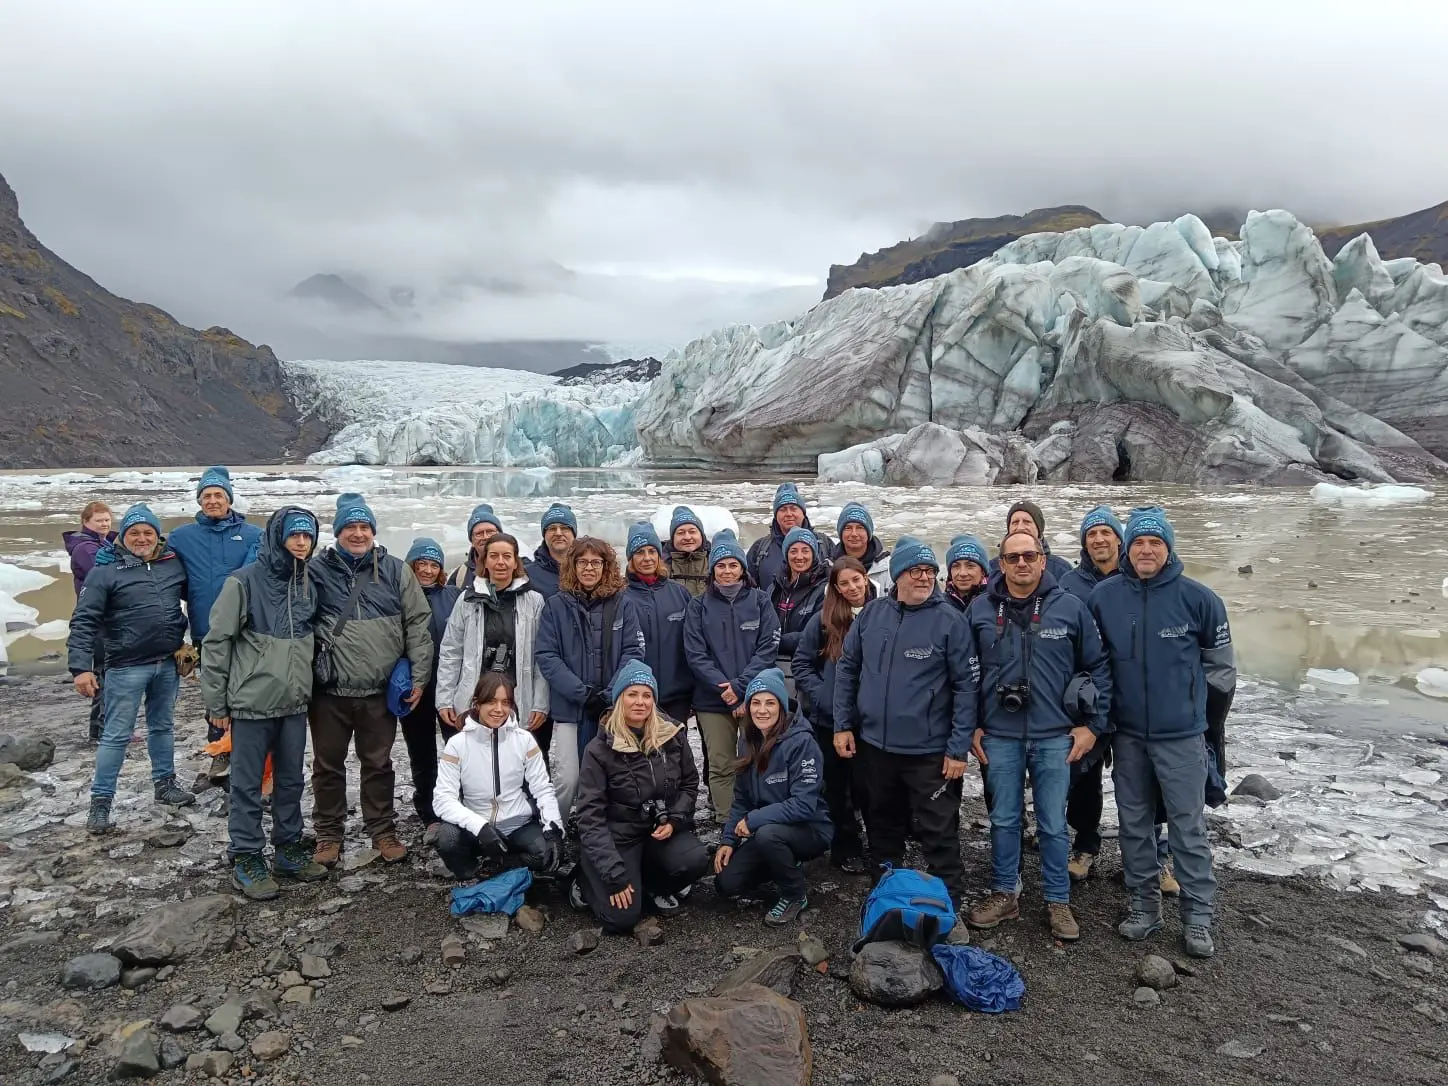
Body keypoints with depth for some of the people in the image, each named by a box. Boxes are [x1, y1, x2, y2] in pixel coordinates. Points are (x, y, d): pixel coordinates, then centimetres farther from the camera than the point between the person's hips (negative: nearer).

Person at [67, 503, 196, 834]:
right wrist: (81, 667, -18)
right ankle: (100, 801, 11)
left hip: (168, 664, 4)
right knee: (117, 735, 0)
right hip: (127, 667, -4)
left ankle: (165, 784, 32)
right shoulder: (105, 571, -8)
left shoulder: (174, 564, 4)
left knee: (162, 726, 18)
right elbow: (84, 621, -11)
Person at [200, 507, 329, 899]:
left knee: (291, 781, 14)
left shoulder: (307, 585, 7)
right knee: (248, 785, 5)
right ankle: (247, 859, 16)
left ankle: (289, 851, 27)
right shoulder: (245, 581, -11)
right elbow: (216, 642, -8)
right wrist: (216, 702, -7)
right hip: (252, 703, -5)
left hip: (295, 704, 6)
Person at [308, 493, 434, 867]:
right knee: (328, 765, 12)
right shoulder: (317, 570, -1)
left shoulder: (395, 570, 1)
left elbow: (419, 624, 2)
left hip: (381, 691, 0)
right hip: (330, 690, 0)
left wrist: (419, 676, -1)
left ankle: (383, 831, 26)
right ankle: (328, 834, 27)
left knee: (379, 763, 13)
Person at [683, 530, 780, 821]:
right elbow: (695, 653, -1)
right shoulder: (699, 606, 6)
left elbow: (768, 647, -4)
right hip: (713, 700, 1)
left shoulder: (760, 601, 4)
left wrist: (740, 686, -13)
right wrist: (723, 687, -13)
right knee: (720, 766, 4)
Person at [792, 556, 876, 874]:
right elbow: (801, 663, 1)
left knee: (865, 787, 3)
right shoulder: (824, 620, -3)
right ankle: (846, 850, 24)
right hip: (829, 719, 1)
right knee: (837, 787, 10)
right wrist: (821, 697, -9)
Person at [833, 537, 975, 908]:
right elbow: (847, 669, 9)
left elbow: (965, 687, -10)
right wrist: (842, 724, 5)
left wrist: (959, 748, -13)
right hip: (875, 745, 5)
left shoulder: (950, 621, -10)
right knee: (884, 826, 20)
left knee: (939, 834, 1)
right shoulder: (872, 614, 2)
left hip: (929, 752, -4)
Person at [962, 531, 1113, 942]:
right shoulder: (980, 609, 0)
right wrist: (972, 726, 5)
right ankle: (1004, 894, 28)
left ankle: (1057, 901, 24)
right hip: (999, 736, 1)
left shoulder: (1070, 607, -3)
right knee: (1004, 820, 13)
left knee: (1054, 824, 8)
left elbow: (1098, 667, 3)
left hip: (1055, 736, -1)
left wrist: (1093, 724, -1)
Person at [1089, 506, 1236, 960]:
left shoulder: (1197, 598, -9)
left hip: (1181, 735, -3)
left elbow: (1220, 664, 2)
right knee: (1134, 822, 12)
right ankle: (1144, 904, 27)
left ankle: (1198, 916, 16)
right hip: (1127, 734, 3)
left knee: (1188, 825, 4)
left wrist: (1209, 723, 8)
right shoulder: (1103, 597, -3)